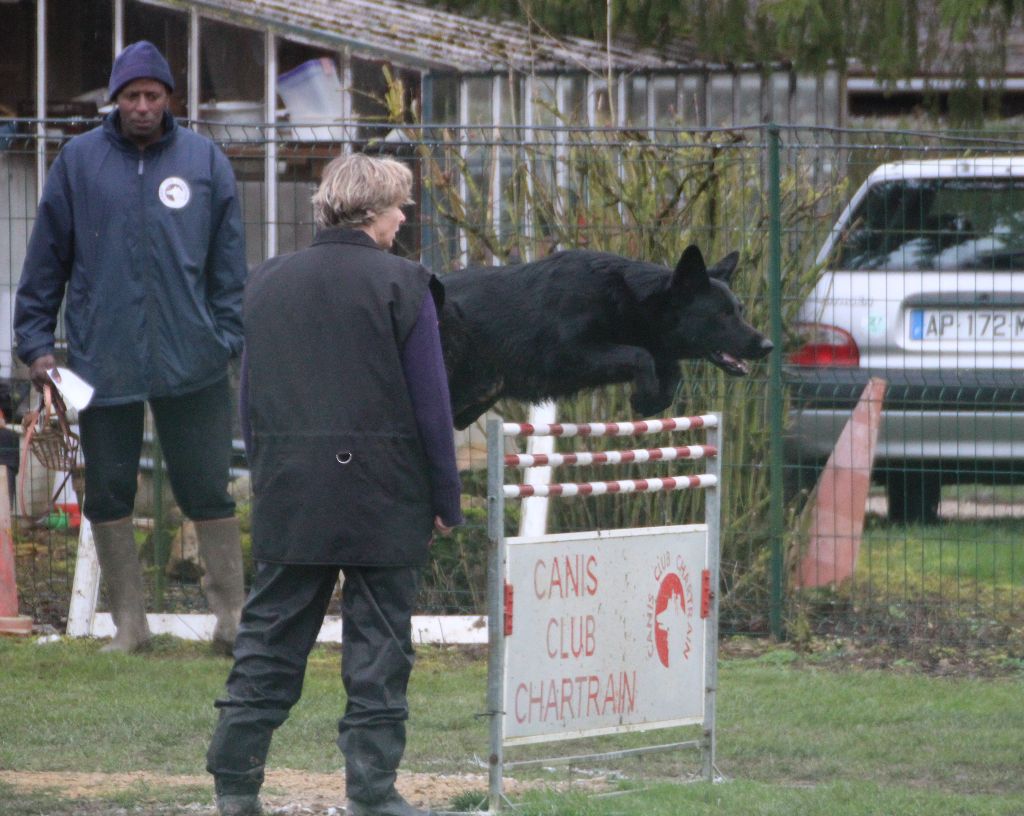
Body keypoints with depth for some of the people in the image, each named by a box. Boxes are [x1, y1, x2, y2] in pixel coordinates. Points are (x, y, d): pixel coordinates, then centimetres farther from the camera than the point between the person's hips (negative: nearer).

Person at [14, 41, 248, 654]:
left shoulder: (205, 161, 5)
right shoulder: (80, 162, 4)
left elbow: (229, 262, 8)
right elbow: (47, 259, 8)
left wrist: (229, 338, -1)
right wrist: (36, 342, 3)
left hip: (191, 362, -1)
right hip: (102, 360, 1)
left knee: (208, 491, 0)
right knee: (108, 494, 5)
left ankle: (232, 615, 7)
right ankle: (129, 621, 13)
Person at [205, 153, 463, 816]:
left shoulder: (268, 283, 7)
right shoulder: (401, 285, -8)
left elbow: (250, 396, 11)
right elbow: (430, 404, -7)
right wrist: (445, 499, 0)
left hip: (289, 497, 4)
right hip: (384, 499, -4)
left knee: (270, 637, 9)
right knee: (378, 641, 2)